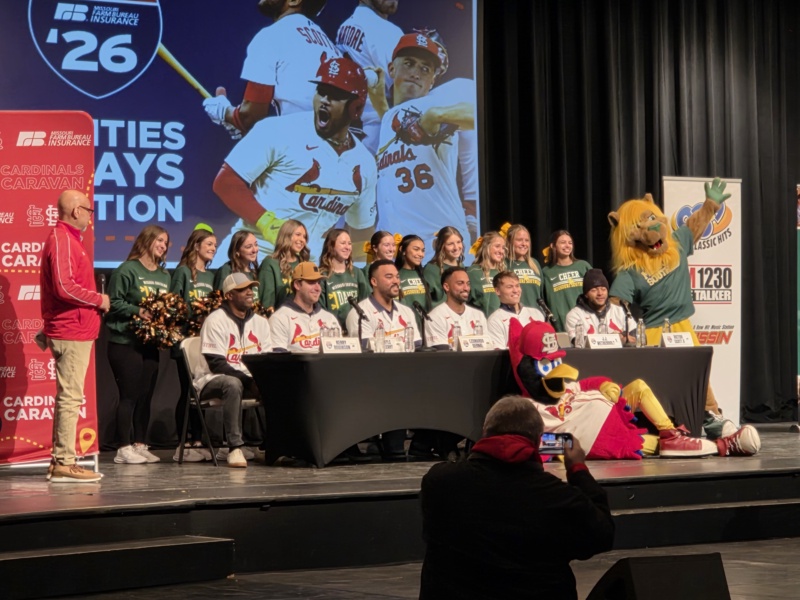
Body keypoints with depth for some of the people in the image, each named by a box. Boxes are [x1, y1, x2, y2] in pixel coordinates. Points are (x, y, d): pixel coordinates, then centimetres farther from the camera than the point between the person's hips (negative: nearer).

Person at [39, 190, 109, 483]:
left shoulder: (67, 239, 18)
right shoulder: (62, 240, -14)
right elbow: (65, 287, -24)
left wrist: (95, 299, 9)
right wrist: (99, 300, -12)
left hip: (74, 331, 11)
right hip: (71, 332, -11)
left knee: (68, 397, 13)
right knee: (70, 398, -9)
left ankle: (61, 460, 18)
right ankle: (64, 464, -8)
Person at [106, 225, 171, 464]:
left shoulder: (164, 275, 16)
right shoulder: (127, 270, -6)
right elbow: (114, 302, -11)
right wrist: (137, 312, -22)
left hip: (151, 343, 7)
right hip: (125, 343, -7)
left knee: (145, 395, 8)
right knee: (129, 395, -6)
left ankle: (140, 445, 15)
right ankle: (124, 448, -2)